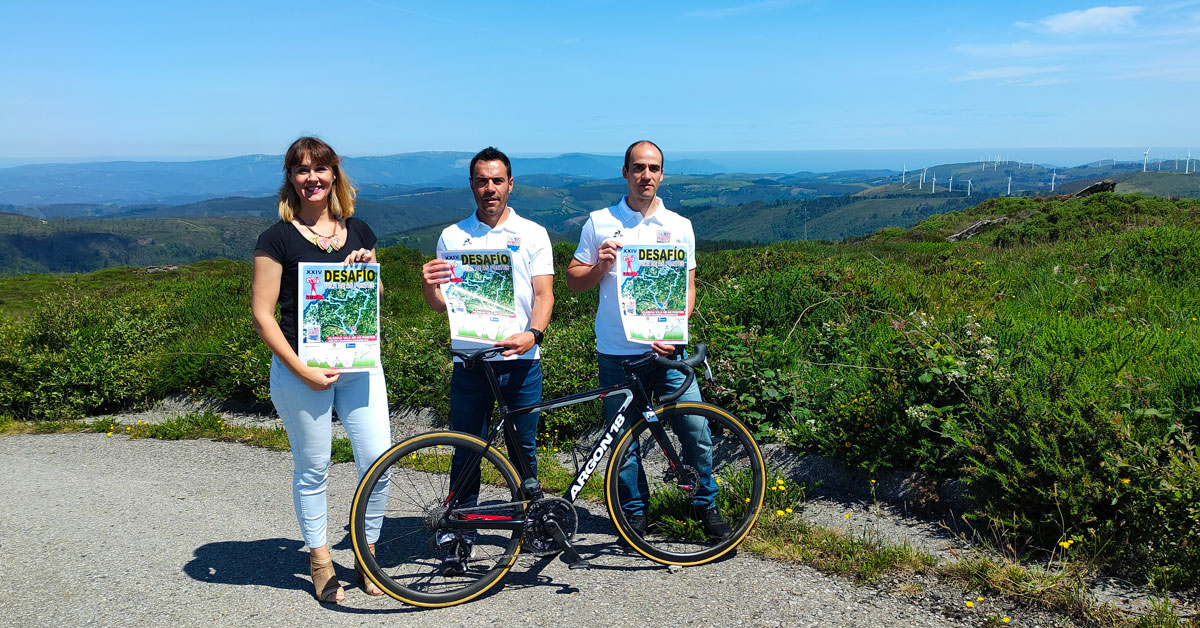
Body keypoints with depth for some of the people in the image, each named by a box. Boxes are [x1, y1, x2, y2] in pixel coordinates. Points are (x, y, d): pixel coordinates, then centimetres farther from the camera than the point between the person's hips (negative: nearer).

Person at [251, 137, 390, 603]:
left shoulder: (357, 230, 10)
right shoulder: (278, 238, -4)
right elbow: (262, 315, -6)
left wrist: (369, 268, -3)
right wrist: (302, 371, -14)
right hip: (301, 370, -4)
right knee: (312, 471, 7)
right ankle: (320, 562, 27)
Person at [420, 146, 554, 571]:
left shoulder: (532, 234, 6)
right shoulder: (452, 237, 8)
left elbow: (544, 294, 0)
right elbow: (440, 304, 7)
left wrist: (533, 334, -20)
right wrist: (429, 286, -16)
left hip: (521, 360, 0)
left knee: (524, 448, 8)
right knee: (467, 451, 4)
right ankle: (460, 534, 16)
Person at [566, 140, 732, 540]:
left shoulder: (679, 226, 8)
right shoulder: (600, 222, 5)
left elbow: (687, 288, 9)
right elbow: (574, 281, 8)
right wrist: (601, 266, -12)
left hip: (666, 350, 1)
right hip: (616, 353, 0)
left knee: (696, 430, -2)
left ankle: (706, 504, 21)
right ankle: (634, 512, 26)